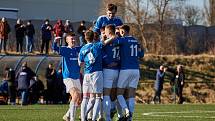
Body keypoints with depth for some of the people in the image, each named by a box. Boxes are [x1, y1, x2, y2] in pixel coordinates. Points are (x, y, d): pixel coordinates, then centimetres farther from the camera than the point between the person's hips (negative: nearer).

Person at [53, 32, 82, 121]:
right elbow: (55, 48, -20)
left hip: (77, 78, 7)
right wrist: (55, 41, -41)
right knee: (75, 96, -23)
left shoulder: (78, 49, 10)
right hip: (68, 77, -6)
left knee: (79, 100, 9)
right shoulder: (65, 50, -4)